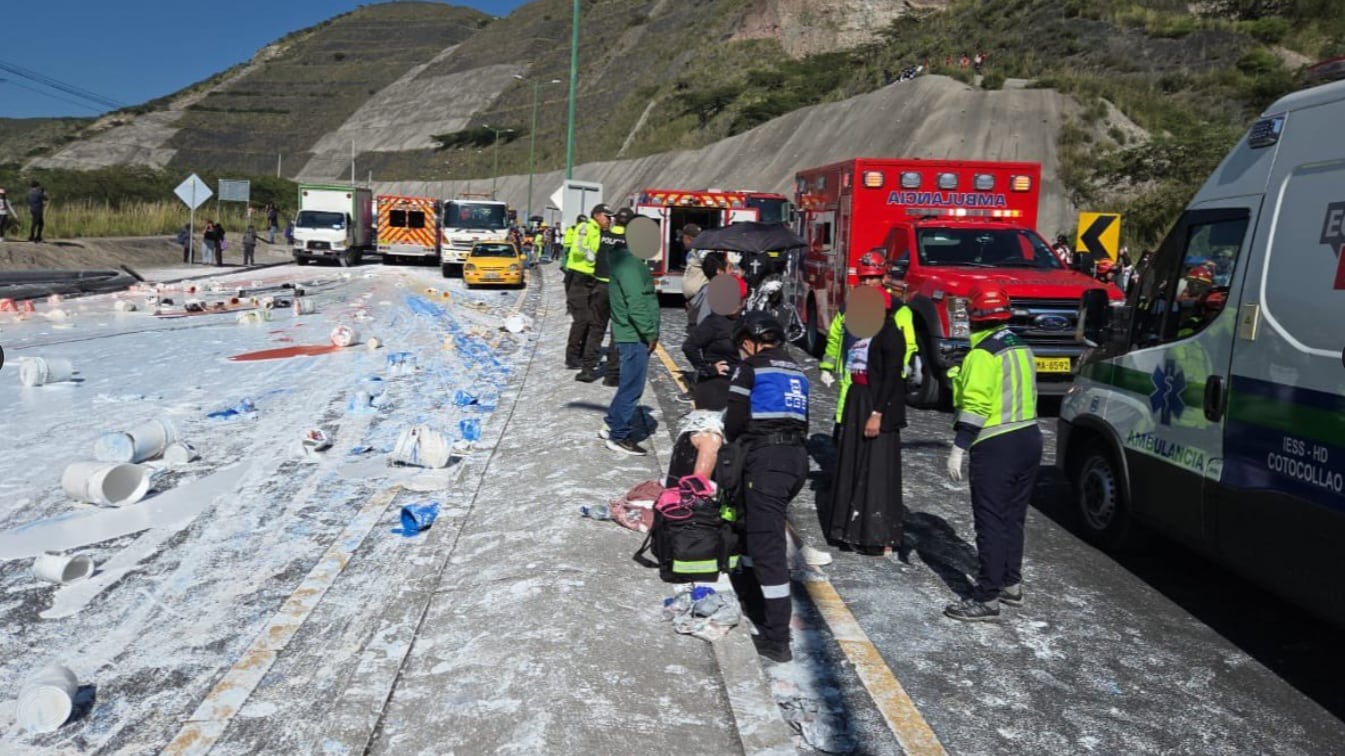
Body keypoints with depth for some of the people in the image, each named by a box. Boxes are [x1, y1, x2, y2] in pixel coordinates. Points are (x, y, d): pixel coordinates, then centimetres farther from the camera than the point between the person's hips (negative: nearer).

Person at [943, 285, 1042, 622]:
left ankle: (987, 599, -1)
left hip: (996, 446, -9)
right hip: (1029, 438, 9)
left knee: (991, 522, -5)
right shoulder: (1021, 347, 13)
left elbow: (975, 406, -20)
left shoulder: (982, 355, -14)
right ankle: (1011, 584, 29)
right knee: (1013, 517, 18)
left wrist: (958, 448, -19)